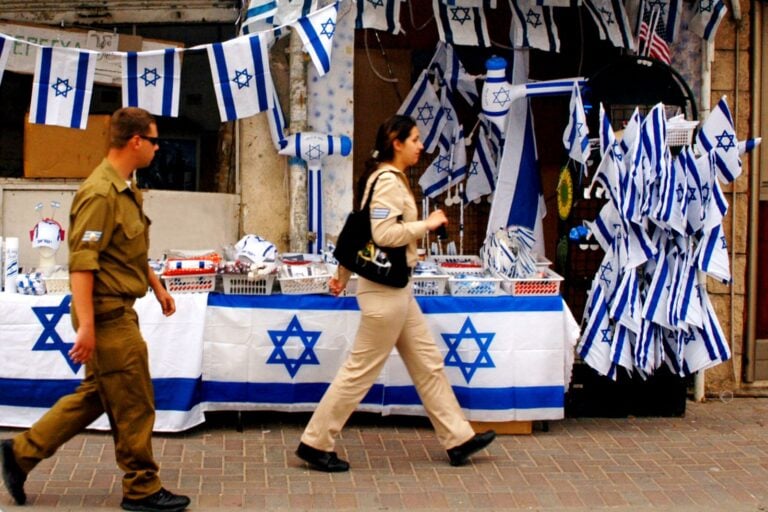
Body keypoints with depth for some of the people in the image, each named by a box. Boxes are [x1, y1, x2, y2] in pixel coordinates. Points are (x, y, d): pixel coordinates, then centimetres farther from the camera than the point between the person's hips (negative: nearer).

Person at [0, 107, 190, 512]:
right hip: (108, 315, -10)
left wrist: (157, 286, 27)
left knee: (95, 396, 18)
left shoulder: (125, 189, 12)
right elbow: (81, 263, -24)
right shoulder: (100, 193, -20)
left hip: (120, 312, 10)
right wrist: (86, 325, -27)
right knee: (134, 404, 1)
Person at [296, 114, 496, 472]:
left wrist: (344, 274, 20)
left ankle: (458, 438, 19)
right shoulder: (388, 181, -15)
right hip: (384, 289, -11)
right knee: (361, 370, -3)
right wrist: (427, 224, -16)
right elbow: (384, 234, -26)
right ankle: (315, 443, 5)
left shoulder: (389, 179, 15)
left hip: (395, 288, 11)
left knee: (428, 362, 13)